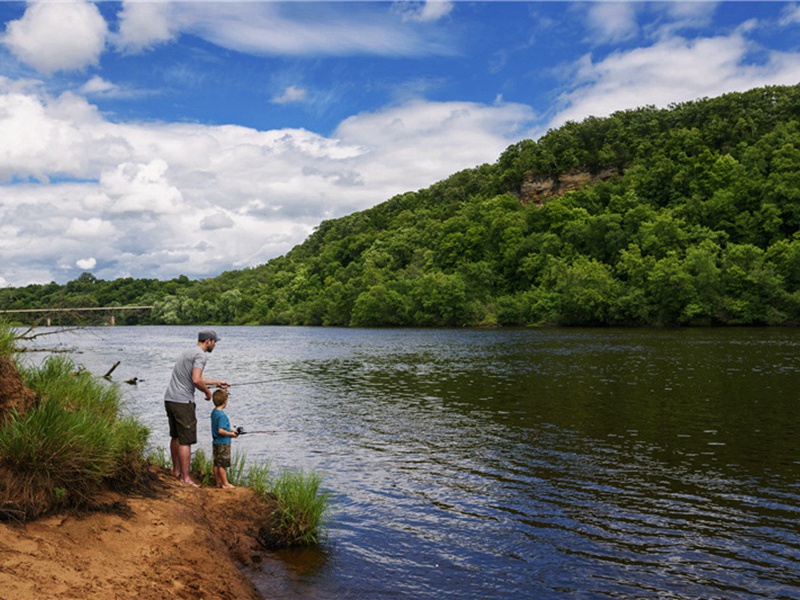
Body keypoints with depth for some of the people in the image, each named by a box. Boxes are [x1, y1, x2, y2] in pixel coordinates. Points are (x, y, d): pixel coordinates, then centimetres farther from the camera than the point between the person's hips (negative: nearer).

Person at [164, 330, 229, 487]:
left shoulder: (187, 351, 19)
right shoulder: (200, 355, -11)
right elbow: (196, 380, -23)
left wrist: (217, 382, 37)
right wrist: (208, 391, -5)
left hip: (169, 399, 10)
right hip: (183, 401, -10)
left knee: (175, 436, 21)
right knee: (186, 441, -3)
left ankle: (176, 471, 33)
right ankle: (185, 477, 1)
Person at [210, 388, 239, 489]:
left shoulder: (213, 412, 7)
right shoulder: (222, 415, -22)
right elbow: (220, 430, -26)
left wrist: (230, 429, 13)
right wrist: (230, 434, -13)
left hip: (216, 442, 9)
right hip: (223, 443, -9)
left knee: (216, 464, 12)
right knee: (223, 464, -1)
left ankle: (218, 482, 21)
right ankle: (225, 484, 7)